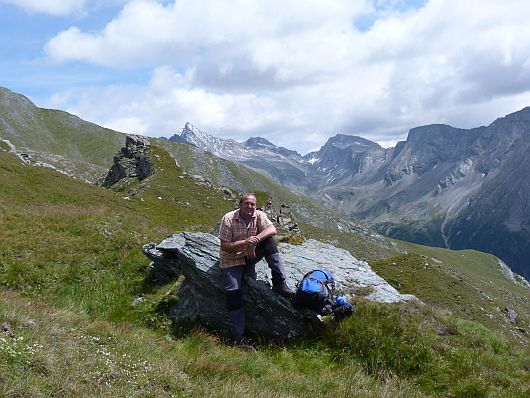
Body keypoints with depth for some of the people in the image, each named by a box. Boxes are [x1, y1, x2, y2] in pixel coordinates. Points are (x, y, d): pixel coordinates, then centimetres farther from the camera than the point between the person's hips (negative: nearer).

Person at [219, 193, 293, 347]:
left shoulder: (259, 215, -4)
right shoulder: (228, 219, -14)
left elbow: (272, 229, -21)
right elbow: (224, 246, -17)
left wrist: (256, 239, -36)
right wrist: (244, 243, -30)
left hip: (250, 257, 3)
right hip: (231, 260, -3)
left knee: (269, 240, -20)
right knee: (233, 292, -20)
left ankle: (279, 284, -22)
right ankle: (239, 336, -12)